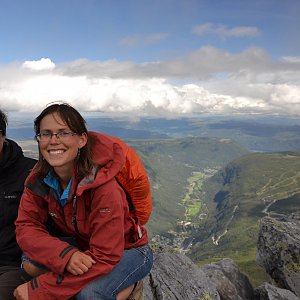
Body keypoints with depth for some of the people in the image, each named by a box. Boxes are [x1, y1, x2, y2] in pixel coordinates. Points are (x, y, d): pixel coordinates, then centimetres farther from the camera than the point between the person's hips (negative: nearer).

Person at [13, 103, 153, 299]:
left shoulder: (103, 186, -33)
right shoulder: (39, 179, -14)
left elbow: (104, 257, -31)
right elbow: (26, 226, -16)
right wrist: (66, 255, -36)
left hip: (129, 249, -6)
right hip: (81, 244, 6)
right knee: (31, 262, -19)